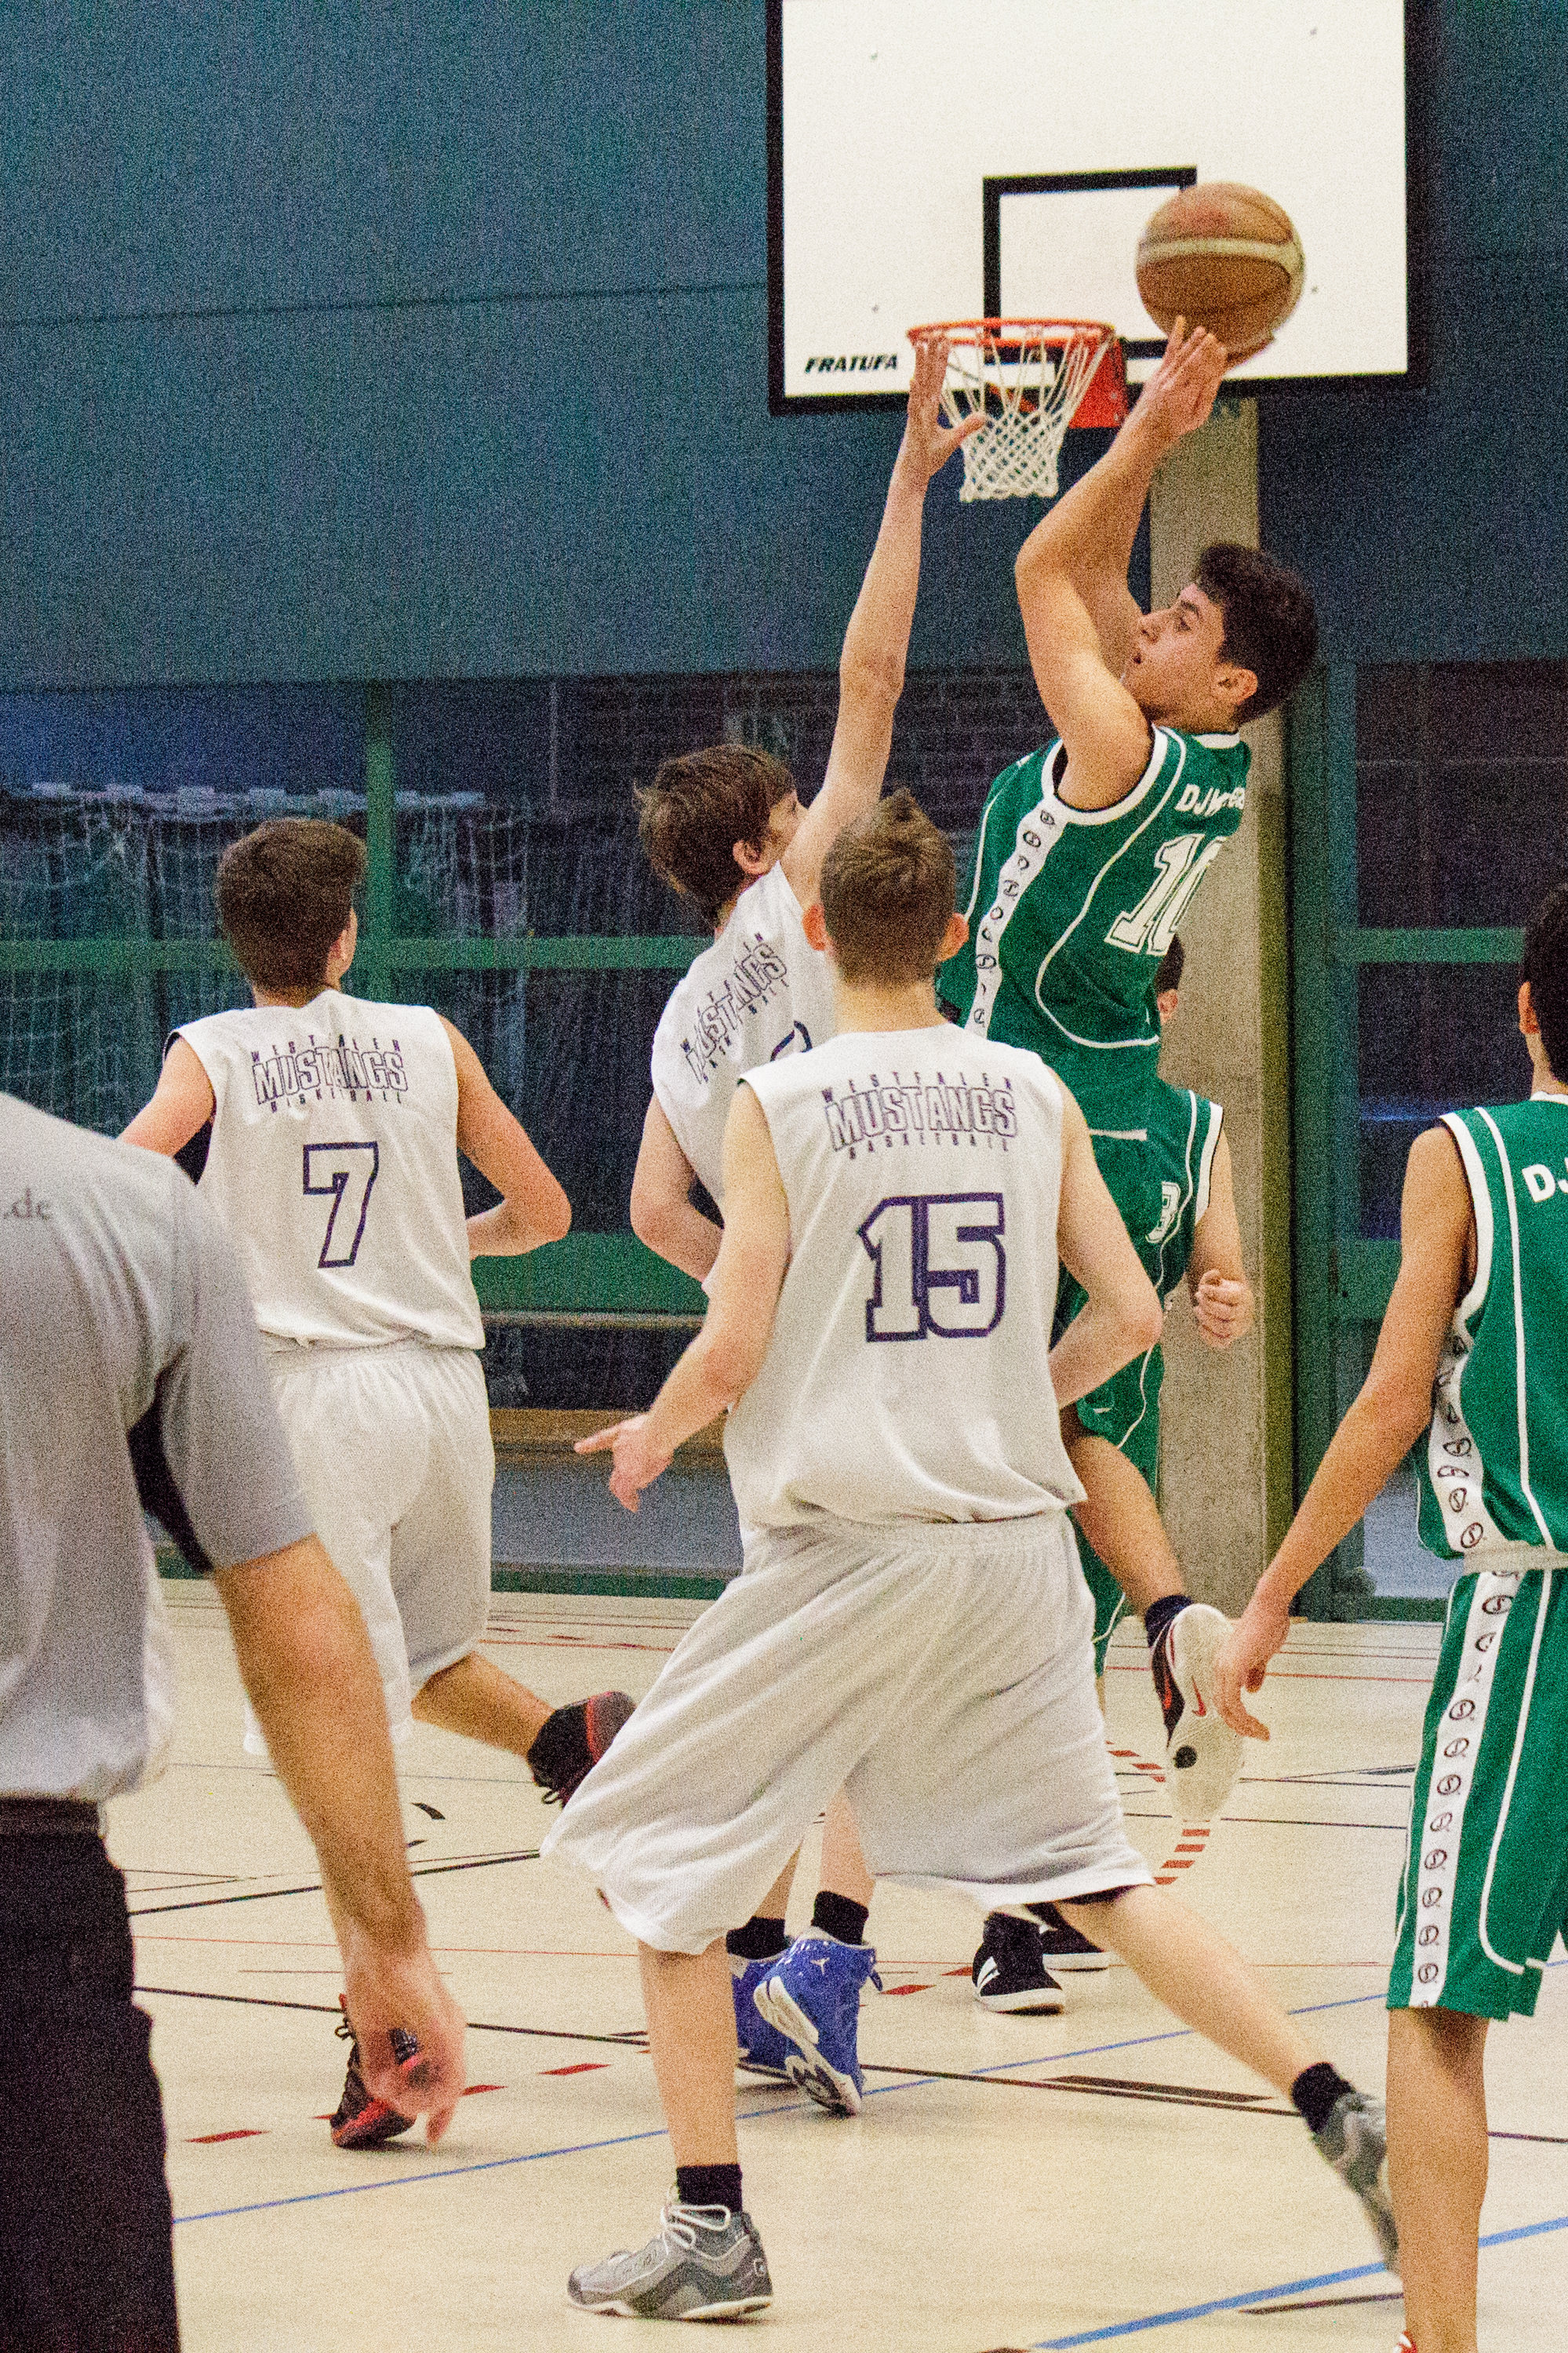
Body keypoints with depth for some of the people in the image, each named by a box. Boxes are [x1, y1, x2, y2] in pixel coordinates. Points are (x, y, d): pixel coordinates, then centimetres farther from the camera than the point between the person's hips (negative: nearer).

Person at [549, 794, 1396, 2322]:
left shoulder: (781, 1104, -8)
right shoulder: (1034, 1094, 4)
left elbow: (734, 1349, -11)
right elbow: (1127, 1317, 5)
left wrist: (653, 1435, 9)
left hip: (842, 1549, -4)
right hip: (1013, 1542, 5)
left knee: (656, 1859, 9)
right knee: (1091, 1876, 17)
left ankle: (709, 2229, 4)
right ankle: (1339, 2115, 7)